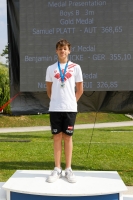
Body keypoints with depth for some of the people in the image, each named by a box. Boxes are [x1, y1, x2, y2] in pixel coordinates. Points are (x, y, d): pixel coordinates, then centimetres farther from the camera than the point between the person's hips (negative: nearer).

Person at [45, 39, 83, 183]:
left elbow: (80, 90, 8)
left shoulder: (76, 67, 3)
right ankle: (57, 169, 13)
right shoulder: (50, 68, 6)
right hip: (55, 109, 1)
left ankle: (68, 169, 12)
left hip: (70, 108, -1)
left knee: (68, 137, 4)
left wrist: (71, 102, 6)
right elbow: (49, 89, 14)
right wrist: (56, 101, 9)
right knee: (57, 137, 5)